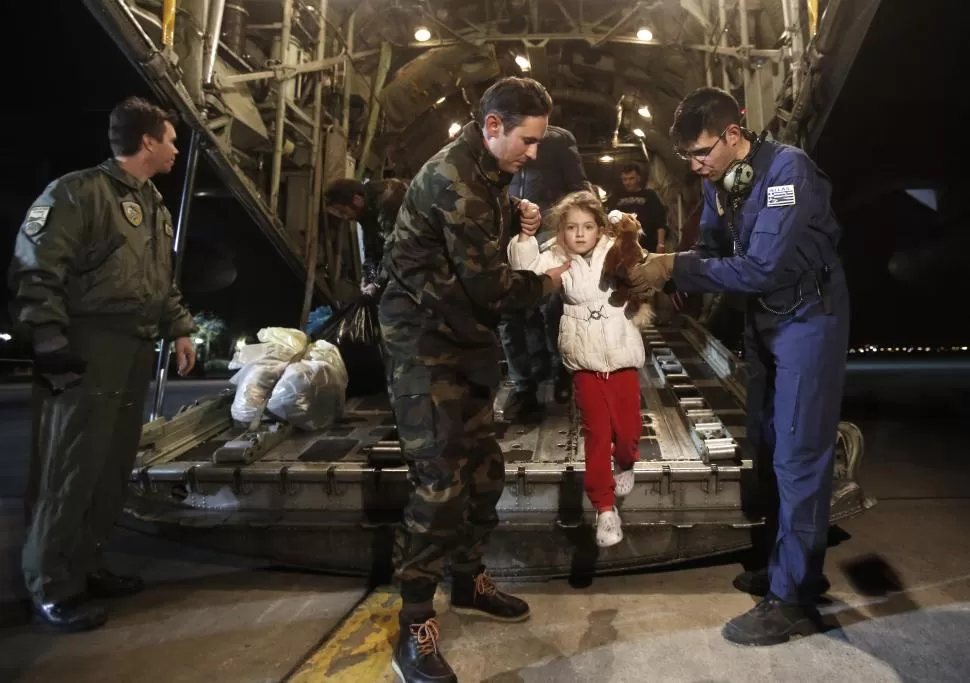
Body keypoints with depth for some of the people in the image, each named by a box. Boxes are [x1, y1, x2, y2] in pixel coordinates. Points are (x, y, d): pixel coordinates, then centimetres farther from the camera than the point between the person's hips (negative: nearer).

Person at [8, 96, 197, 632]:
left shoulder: (155, 208, 19)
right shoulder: (79, 192, -8)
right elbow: (34, 271, -13)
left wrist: (179, 330, 18)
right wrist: (50, 341, -17)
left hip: (135, 354, 9)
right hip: (86, 354, -8)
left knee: (113, 469, 12)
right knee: (70, 470, -3)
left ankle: (83, 566, 26)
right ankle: (51, 587, 11)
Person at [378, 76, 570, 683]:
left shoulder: (488, 172, 11)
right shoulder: (453, 177, -19)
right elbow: (488, 283, -21)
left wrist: (515, 219, 5)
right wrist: (544, 283, -3)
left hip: (464, 334, 10)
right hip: (426, 339, -9)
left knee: (484, 468, 13)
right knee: (442, 481, -11)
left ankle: (469, 581, 32)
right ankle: (416, 629, 3)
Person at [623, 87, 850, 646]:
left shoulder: (786, 168, -22)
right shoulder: (718, 181, 2)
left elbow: (762, 267, -28)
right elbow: (712, 249, 6)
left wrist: (675, 269, -26)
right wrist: (661, 277, -12)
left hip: (807, 317, -8)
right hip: (763, 319, 8)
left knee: (797, 456, -5)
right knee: (768, 449, 13)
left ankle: (794, 598, 7)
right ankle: (787, 564, 29)